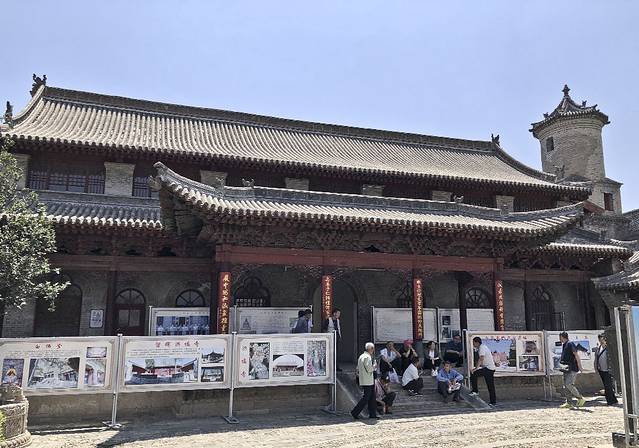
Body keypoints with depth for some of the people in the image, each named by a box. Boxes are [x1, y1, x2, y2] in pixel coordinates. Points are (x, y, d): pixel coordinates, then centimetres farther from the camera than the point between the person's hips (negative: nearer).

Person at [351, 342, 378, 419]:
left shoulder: (361, 356, 16)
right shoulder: (367, 357, -16)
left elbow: (358, 369, 19)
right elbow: (369, 369, -21)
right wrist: (374, 366, -5)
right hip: (367, 381, -10)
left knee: (372, 397, 13)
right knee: (366, 397, -6)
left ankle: (372, 414, 16)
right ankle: (355, 412, -3)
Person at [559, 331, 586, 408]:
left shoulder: (570, 344, -10)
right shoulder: (563, 345, 17)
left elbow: (576, 355, -14)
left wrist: (580, 367, -16)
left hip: (572, 368, -9)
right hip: (567, 368, 9)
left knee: (569, 384, -16)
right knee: (565, 386, 5)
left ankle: (580, 398, -3)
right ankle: (569, 403, 6)